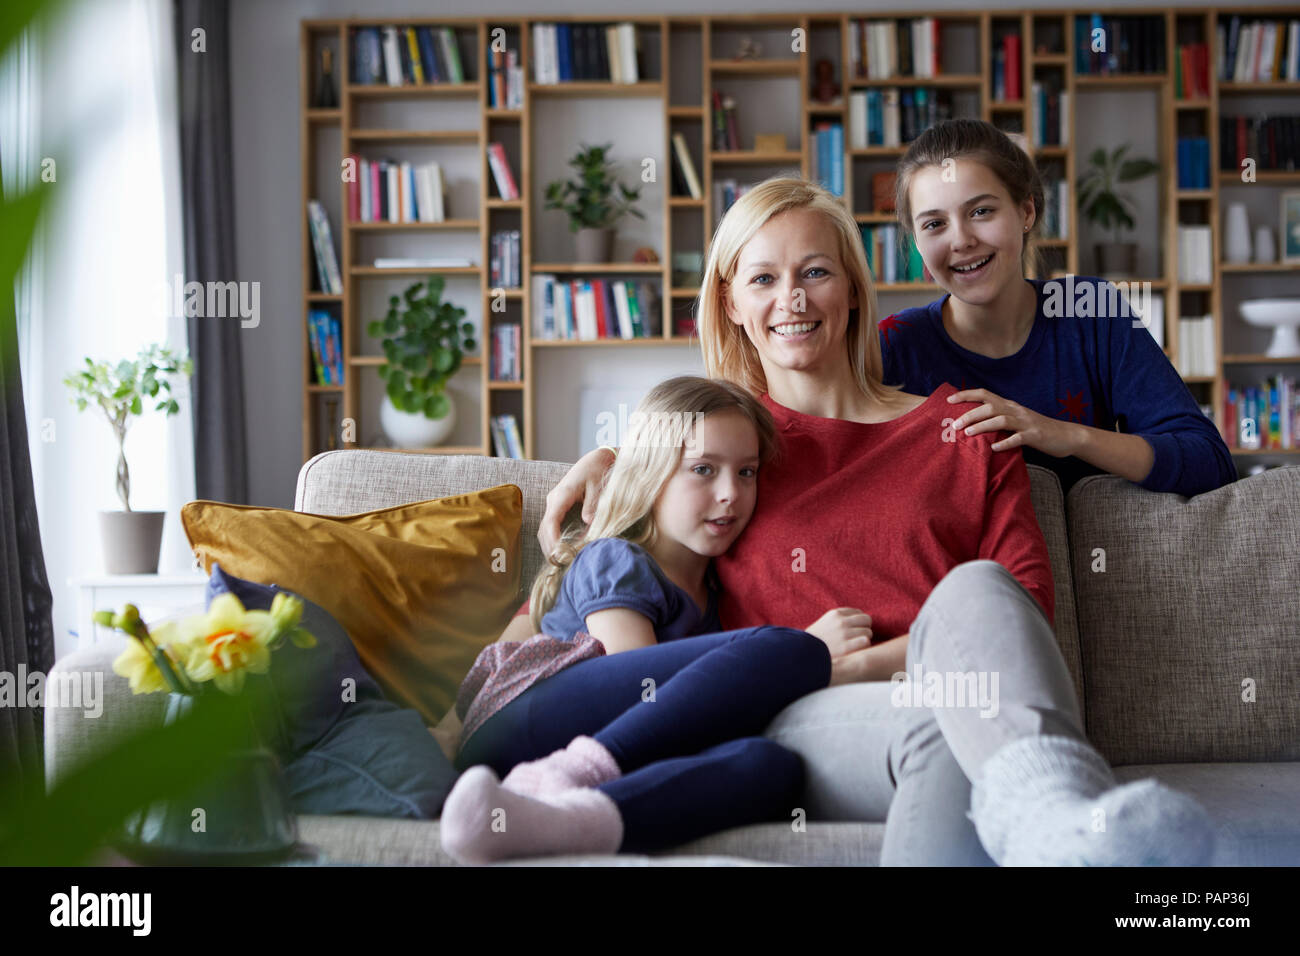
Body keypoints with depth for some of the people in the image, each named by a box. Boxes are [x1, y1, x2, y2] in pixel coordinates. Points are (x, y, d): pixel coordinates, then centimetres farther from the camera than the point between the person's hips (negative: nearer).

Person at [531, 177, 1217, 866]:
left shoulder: (961, 430, 21)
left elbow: (1028, 596, 8)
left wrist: (859, 663, -6)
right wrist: (603, 462, 17)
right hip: (794, 725, 0)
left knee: (974, 586, -35)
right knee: (939, 731, -37)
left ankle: (1062, 820, -62)